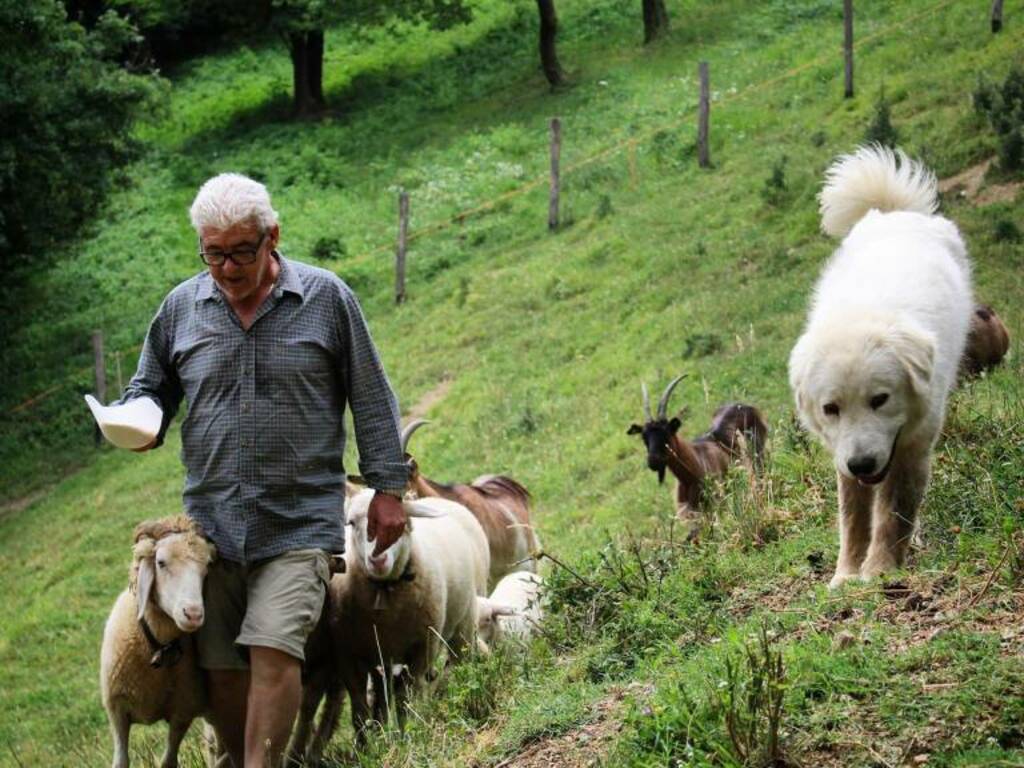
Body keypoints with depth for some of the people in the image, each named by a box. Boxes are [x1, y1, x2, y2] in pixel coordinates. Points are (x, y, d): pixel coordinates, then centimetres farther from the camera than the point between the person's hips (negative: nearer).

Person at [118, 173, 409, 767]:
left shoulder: (326, 299, 0)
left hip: (298, 522, -3)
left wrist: (388, 488, 2)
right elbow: (151, 387, 20)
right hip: (211, 519, 4)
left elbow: (371, 400, 5)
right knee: (221, 668, 7)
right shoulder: (181, 308, 7)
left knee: (274, 650, -17)